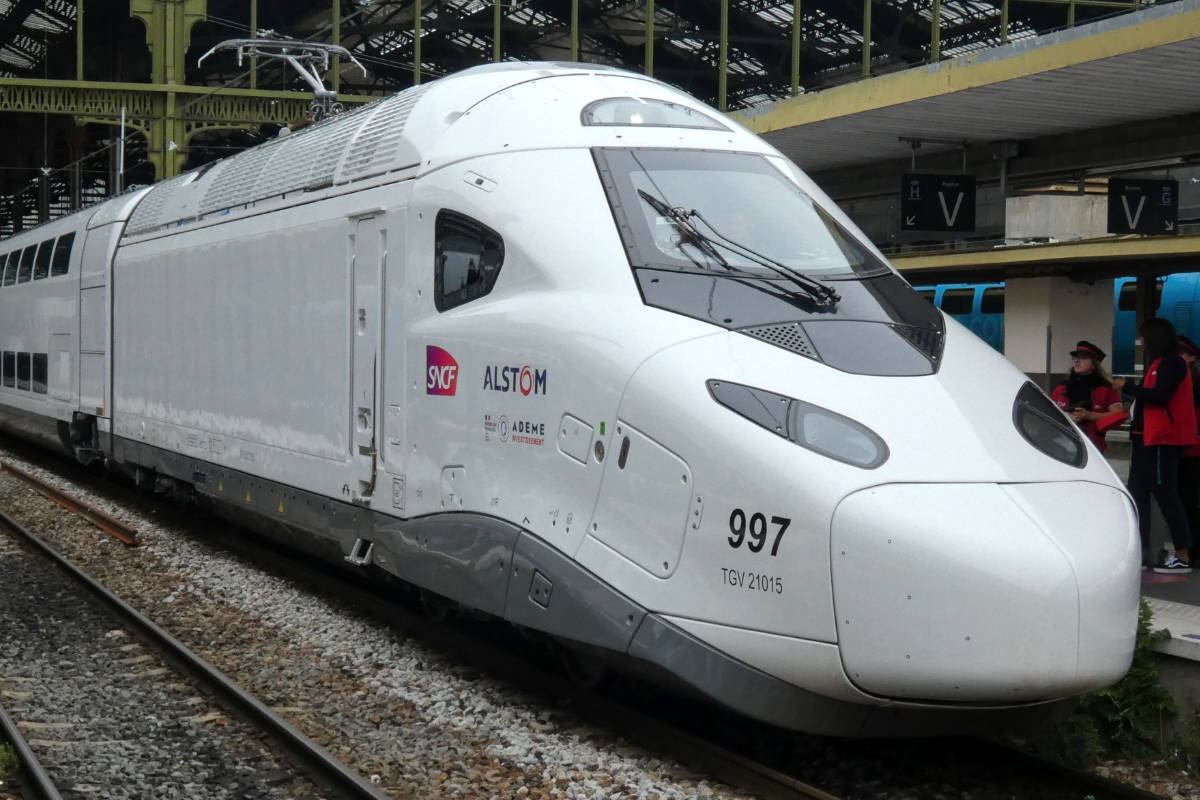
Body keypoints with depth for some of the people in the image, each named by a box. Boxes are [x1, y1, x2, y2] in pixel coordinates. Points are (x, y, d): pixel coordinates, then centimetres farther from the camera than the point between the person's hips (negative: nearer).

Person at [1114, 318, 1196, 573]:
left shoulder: (1172, 362, -11)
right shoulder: (1158, 363, 16)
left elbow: (1160, 395, -22)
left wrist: (1127, 388, -15)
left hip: (1162, 440, -10)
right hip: (1147, 438, 10)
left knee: (1165, 495, -7)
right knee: (1137, 493, 8)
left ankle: (1182, 557, -2)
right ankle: (1139, 553, 9)